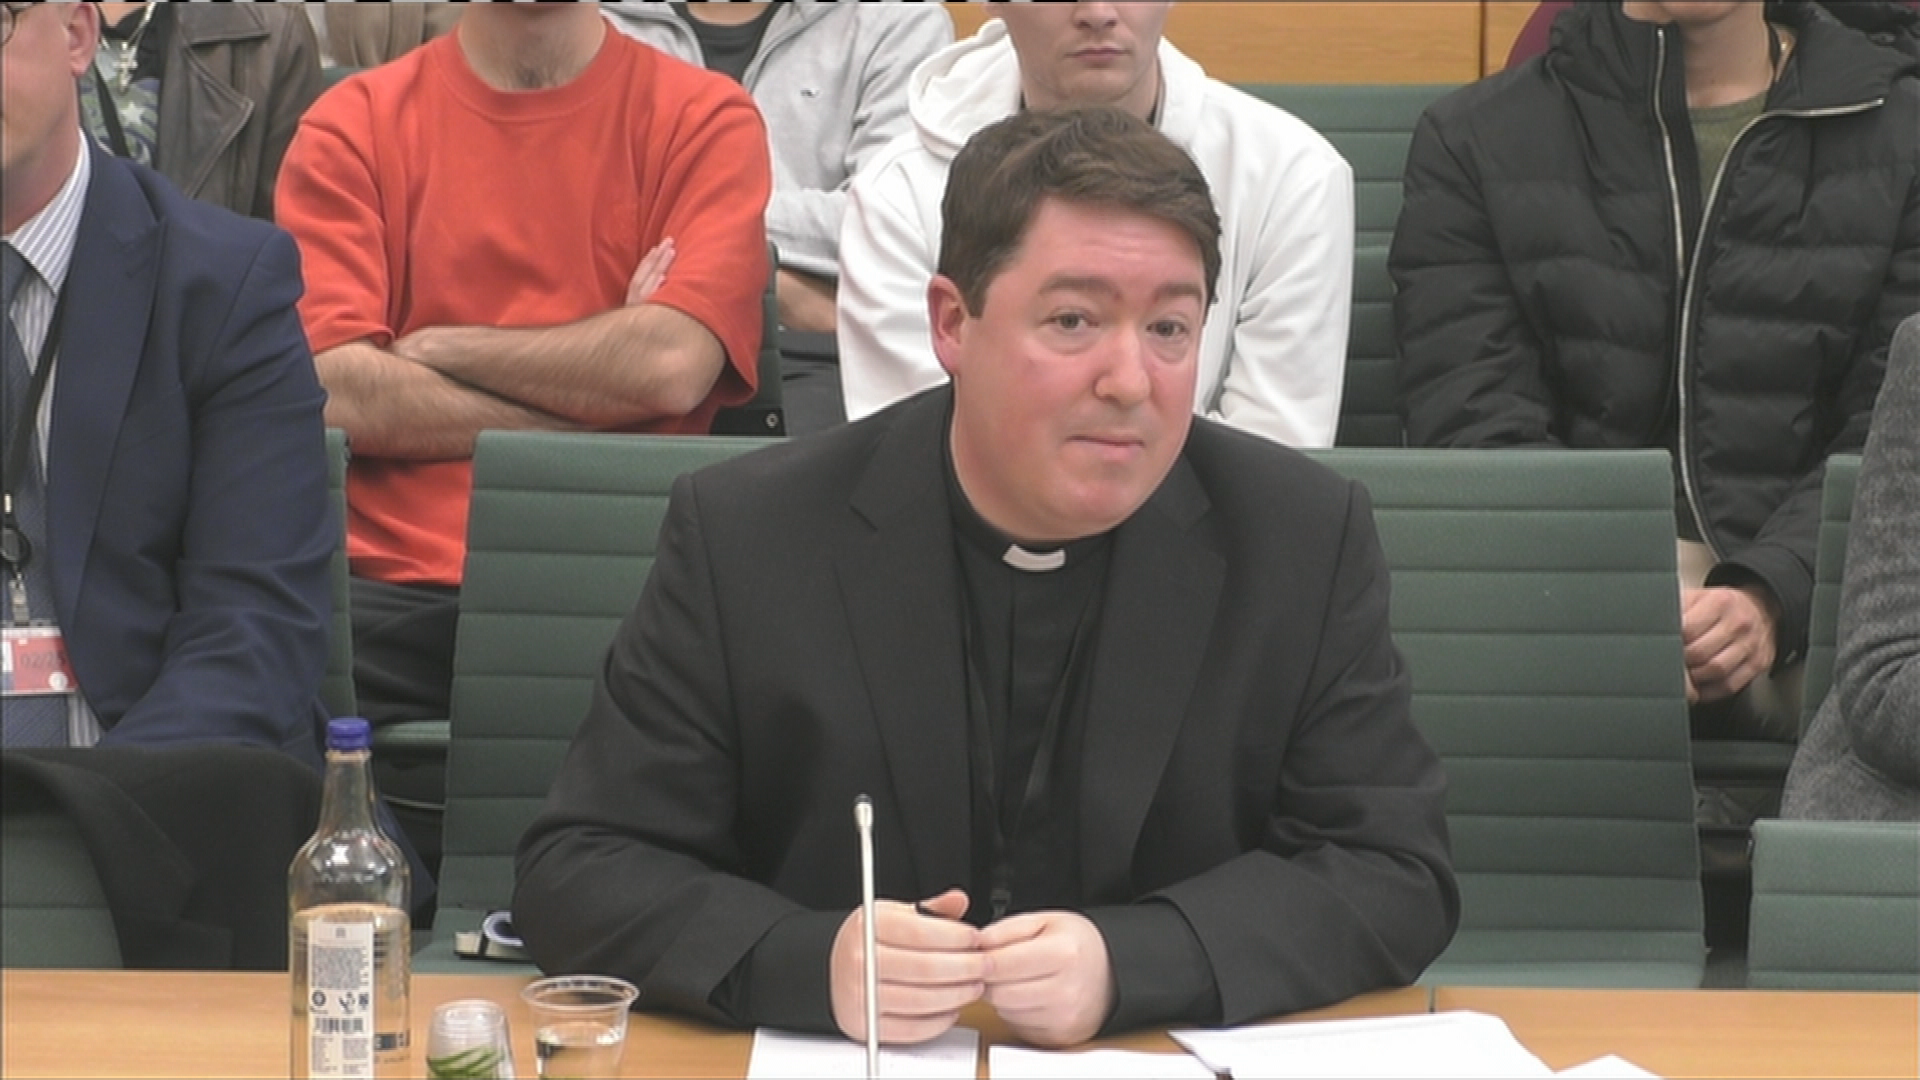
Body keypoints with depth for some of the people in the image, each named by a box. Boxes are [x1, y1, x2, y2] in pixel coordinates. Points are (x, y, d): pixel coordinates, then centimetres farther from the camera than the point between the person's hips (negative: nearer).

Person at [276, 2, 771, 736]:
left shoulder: (704, 118, 10)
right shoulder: (352, 125, 11)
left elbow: (676, 366, -7)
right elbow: (334, 391, -4)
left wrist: (432, 347, 1)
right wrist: (600, 399, -2)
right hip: (396, 591, 1)